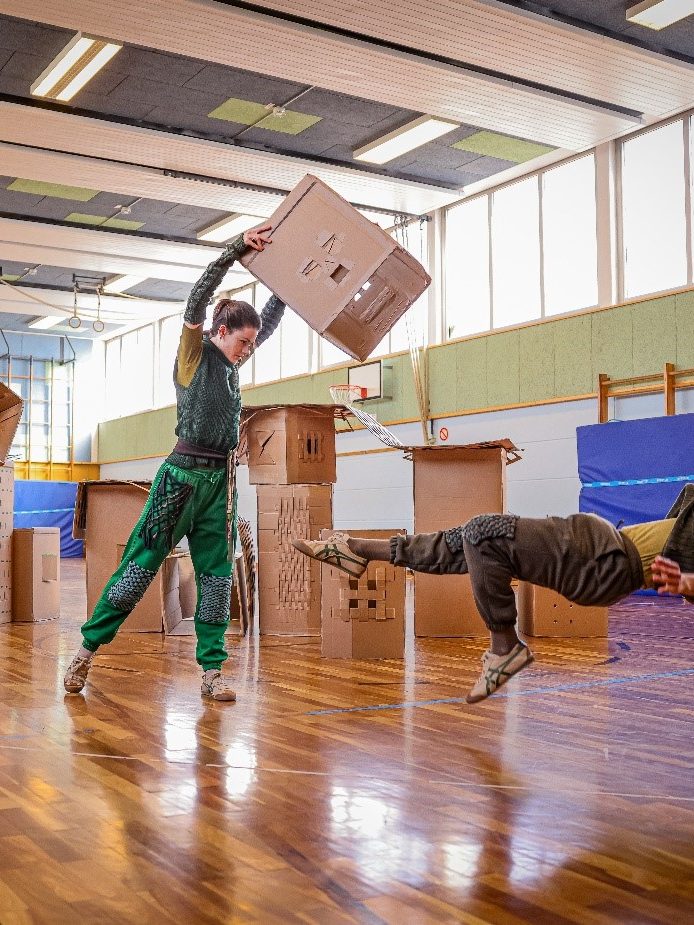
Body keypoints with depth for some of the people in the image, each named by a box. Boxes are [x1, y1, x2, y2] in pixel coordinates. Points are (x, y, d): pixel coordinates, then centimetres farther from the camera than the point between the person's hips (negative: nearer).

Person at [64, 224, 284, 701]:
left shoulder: (233, 361, 14)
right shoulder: (193, 352, -2)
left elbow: (271, 319, 21)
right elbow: (198, 298, -16)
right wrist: (238, 247, -20)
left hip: (221, 481, 6)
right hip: (184, 473, -6)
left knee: (217, 574, 2)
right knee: (140, 564, -2)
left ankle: (212, 671, 4)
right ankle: (88, 647, 10)